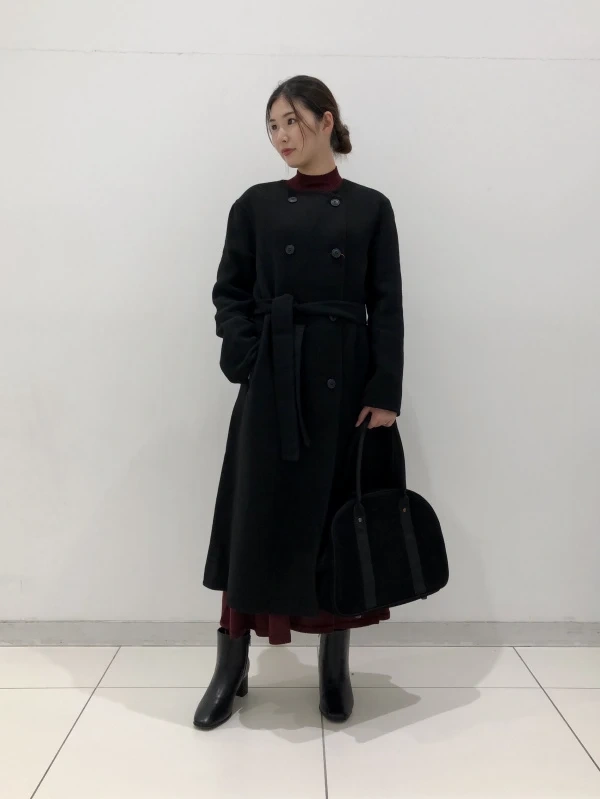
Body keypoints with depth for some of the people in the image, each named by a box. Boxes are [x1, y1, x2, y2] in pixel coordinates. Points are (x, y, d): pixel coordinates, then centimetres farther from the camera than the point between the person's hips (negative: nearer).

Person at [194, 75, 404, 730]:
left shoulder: (370, 208, 5)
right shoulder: (256, 205, 8)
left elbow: (386, 309, 1)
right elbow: (230, 295, 7)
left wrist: (385, 393, -7)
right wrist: (247, 362, -8)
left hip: (347, 382, 0)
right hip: (272, 385, 1)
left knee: (340, 521, 6)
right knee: (256, 520, 2)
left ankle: (334, 667, 25)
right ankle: (231, 669, 19)